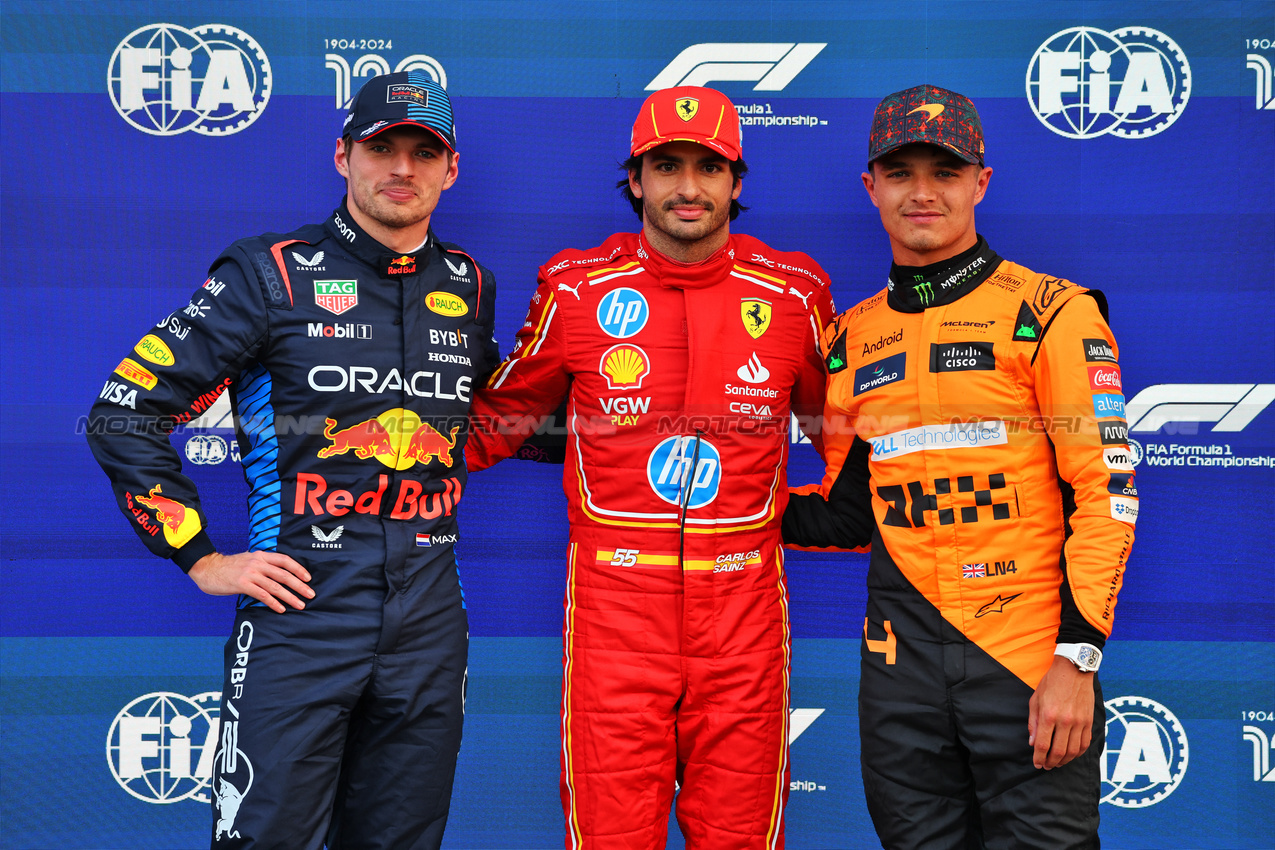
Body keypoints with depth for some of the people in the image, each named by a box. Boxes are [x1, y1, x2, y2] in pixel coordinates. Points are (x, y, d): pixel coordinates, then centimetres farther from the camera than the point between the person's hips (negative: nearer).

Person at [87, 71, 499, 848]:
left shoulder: (469, 289, 10)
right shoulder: (272, 274, -3)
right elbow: (124, 414, -4)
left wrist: (438, 458, 11)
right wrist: (201, 560, -6)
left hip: (428, 629, 4)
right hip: (301, 615, -4)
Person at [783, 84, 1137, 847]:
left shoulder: (1051, 313, -3)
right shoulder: (851, 341, 11)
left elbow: (1106, 491, -7)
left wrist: (1077, 657, -13)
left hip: (1033, 661, -4)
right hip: (902, 665, 4)